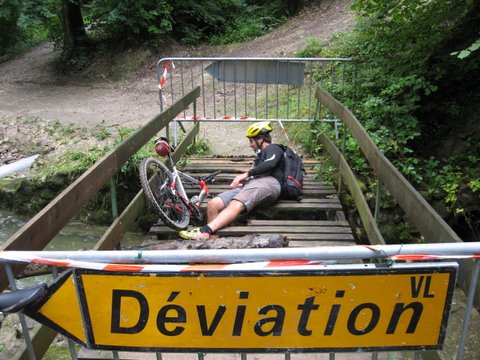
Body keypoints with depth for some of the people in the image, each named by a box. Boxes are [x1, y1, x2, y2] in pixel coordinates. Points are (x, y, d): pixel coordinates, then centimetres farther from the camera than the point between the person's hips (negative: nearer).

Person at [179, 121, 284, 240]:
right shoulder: (260, 154, 42)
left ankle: (205, 231, -54)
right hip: (248, 185, 8)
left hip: (267, 182, -8)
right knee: (213, 204, -17)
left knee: (236, 206, -37)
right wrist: (240, 180, 7)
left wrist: (245, 174, -5)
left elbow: (270, 164, -8)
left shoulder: (273, 148, 17)